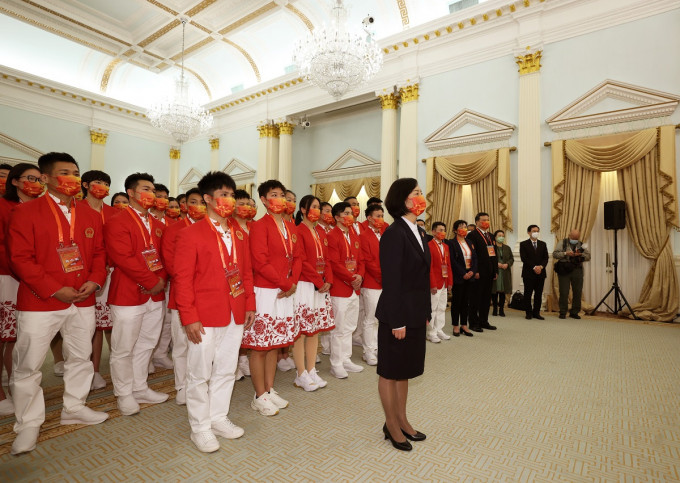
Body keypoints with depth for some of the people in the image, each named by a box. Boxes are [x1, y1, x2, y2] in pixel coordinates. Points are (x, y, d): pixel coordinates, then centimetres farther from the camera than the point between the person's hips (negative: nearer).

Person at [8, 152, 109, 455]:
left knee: (81, 357, 15)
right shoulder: (25, 212, -5)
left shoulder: (90, 215, 9)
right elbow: (20, 259, -11)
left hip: (83, 301, 5)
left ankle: (74, 408, 34)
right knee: (28, 365, 6)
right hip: (39, 303, -4)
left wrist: (95, 281, -9)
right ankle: (28, 424, 24)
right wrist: (55, 289, -17)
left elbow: (99, 252, 9)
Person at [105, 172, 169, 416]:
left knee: (146, 345, 16)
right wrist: (151, 281, -16)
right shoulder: (117, 222, -8)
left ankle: (140, 388, 30)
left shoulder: (158, 225, 14)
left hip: (155, 295, 7)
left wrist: (161, 281, -5)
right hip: (128, 294, -7)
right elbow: (123, 259, -17)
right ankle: (125, 395, 21)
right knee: (123, 348, 5)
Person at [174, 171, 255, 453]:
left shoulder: (239, 234, 9)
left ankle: (219, 418, 35)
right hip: (205, 316, -5)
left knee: (226, 370, 16)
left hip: (235, 315, 6)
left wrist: (250, 304, 6)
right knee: (200, 374, 9)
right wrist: (189, 317, -14)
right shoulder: (191, 234, -8)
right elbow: (182, 278, -11)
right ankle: (200, 427, 27)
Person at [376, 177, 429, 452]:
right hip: (398, 313, -8)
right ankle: (392, 426, 28)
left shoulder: (418, 232, 9)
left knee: (405, 369, 20)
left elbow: (423, 276, 11)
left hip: (416, 313, 8)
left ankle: (402, 420, 37)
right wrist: (397, 321, -19)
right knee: (391, 371, 10)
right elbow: (391, 280, -19)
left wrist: (426, 312, 12)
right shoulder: (394, 233, -17)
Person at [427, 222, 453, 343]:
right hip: (435, 284, -8)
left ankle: (439, 330, 25)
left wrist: (450, 282, 8)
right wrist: (433, 284, -17)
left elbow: (449, 265, 14)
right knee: (433, 308, 1)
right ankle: (431, 333, 11)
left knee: (442, 308, 14)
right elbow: (429, 267, -15)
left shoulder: (446, 246, 14)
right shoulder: (429, 245, -11)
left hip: (444, 283, 8)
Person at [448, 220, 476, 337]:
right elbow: (453, 261, -12)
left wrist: (473, 271, -5)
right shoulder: (451, 243, -5)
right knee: (456, 301, 3)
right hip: (458, 277, -5)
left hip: (470, 276, 6)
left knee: (467, 301, 8)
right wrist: (463, 274, -15)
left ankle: (464, 325, 18)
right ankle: (456, 326, 12)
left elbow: (475, 258, 10)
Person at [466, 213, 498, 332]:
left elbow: (494, 254, 19)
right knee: (476, 298, -1)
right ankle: (474, 323, 8)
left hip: (489, 273, 8)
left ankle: (484, 321, 23)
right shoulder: (472, 235, -7)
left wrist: (496, 270, 13)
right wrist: (475, 271, -19)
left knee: (487, 298, 13)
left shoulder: (490, 236, 18)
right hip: (479, 273, -8)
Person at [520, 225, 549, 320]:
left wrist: (541, 266, -11)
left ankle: (536, 312, 13)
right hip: (528, 273, -3)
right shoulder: (523, 244, 2)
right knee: (528, 294, 1)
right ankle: (529, 313, 8)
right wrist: (534, 267, -15)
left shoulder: (543, 244, 14)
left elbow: (546, 258, 7)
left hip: (541, 273, 4)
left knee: (539, 294, 5)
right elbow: (524, 258, -7)